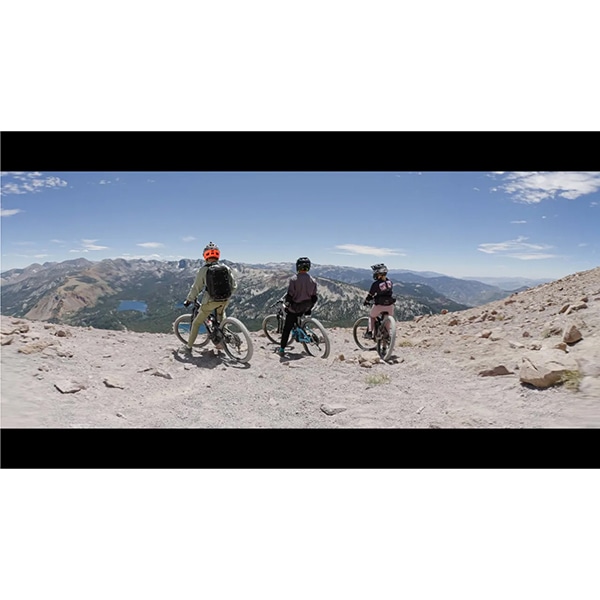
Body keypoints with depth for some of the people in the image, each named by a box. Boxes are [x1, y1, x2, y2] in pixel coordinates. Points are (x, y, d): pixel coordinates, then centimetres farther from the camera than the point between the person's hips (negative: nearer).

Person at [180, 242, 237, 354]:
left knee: (196, 323, 13)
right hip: (225, 300, 4)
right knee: (221, 316, 33)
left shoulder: (204, 270, -8)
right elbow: (234, 285, 5)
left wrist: (188, 300, 9)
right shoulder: (225, 268, 1)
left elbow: (196, 288, -4)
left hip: (210, 301, -3)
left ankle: (189, 347, 19)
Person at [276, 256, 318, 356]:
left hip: (294, 309, -4)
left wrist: (287, 305, 1)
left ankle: (281, 349, 10)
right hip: (305, 309, 4)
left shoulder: (294, 279, -14)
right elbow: (314, 298, 3)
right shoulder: (312, 281, -1)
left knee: (287, 329, 5)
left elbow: (290, 295, -15)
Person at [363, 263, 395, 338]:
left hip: (379, 305, -4)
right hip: (390, 305, 4)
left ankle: (369, 332, 12)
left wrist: (366, 302, 12)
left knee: (371, 316, 20)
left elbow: (370, 295, -5)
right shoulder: (389, 282, 4)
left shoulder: (375, 284, -13)